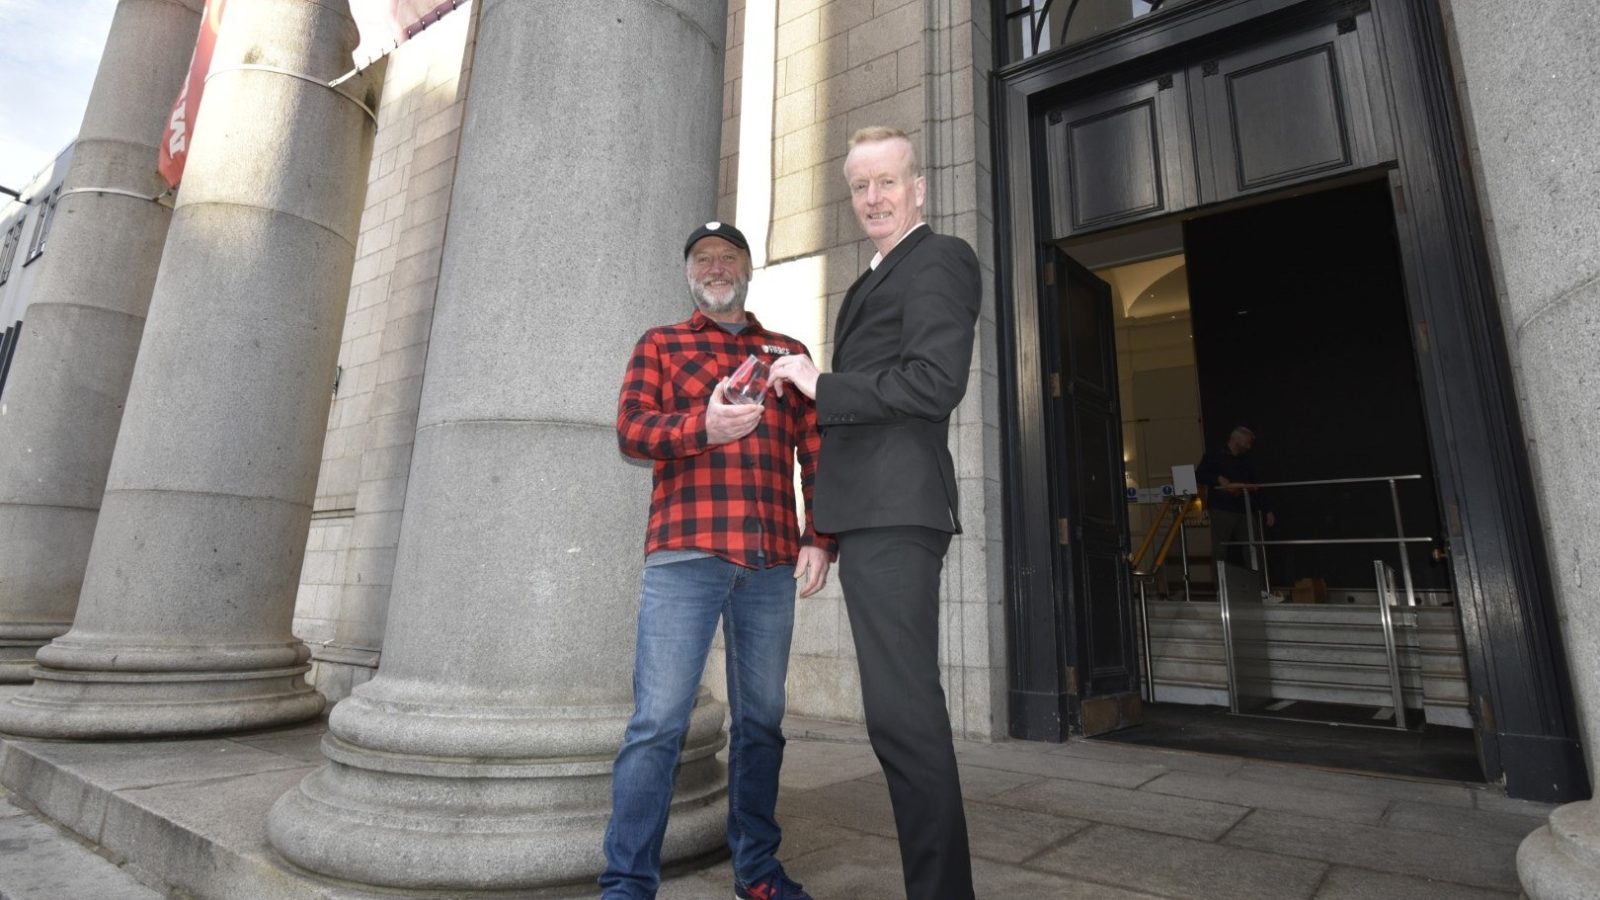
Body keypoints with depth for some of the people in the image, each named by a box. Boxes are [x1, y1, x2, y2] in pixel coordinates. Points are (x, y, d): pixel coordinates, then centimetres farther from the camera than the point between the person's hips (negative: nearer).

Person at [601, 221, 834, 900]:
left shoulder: (788, 352, 19)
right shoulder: (660, 345, 14)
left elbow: (817, 453, 12)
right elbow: (630, 429, 0)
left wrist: (820, 538, 0)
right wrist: (701, 426, -19)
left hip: (772, 562, 3)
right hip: (684, 553, -2)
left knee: (761, 719, 11)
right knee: (659, 721, -3)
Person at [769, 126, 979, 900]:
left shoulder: (938, 258, -1)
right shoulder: (874, 281, 27)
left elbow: (936, 383, -15)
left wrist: (820, 386, -8)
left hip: (895, 511, -10)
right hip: (868, 514, 10)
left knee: (902, 711, -8)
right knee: (904, 708, 14)